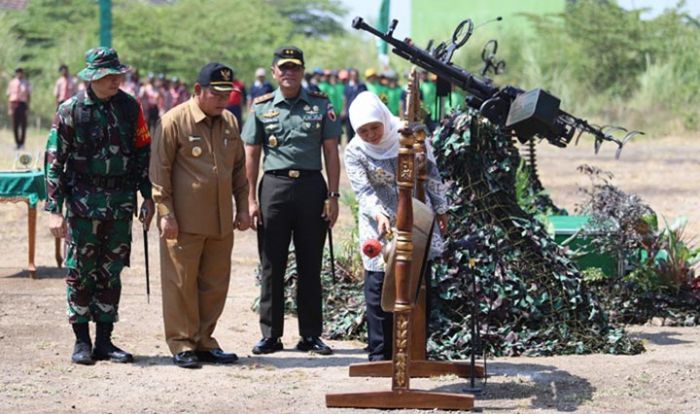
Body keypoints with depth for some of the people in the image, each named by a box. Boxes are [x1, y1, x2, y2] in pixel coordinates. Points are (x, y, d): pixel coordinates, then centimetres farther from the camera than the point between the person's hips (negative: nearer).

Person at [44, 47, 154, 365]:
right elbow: (54, 161, -6)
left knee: (111, 273, 8)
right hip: (83, 202, -3)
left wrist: (148, 196, 8)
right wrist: (55, 210, -10)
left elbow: (143, 152, 13)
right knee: (80, 273, 1)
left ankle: (104, 341, 15)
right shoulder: (71, 110, -6)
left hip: (121, 204, 3)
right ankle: (82, 342, 9)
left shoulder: (130, 107, 4)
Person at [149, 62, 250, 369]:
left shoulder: (230, 122, 11)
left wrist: (242, 207, 14)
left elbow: (239, 168, 20)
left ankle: (204, 342, 19)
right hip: (184, 222, -6)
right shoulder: (173, 121, -8)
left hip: (221, 222, 6)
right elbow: (159, 171, -8)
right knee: (181, 283, 0)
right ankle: (181, 346, 7)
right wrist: (165, 213, -12)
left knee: (215, 285, 9)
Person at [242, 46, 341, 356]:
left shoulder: (321, 105, 6)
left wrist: (333, 196, -2)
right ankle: (270, 335, 10)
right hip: (274, 187, 0)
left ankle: (311, 335, 12)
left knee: (310, 266, 6)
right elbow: (251, 156, 6)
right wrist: (251, 199, -1)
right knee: (272, 266, 3)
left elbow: (331, 152, 5)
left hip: (312, 185, 0)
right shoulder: (261, 108, 6)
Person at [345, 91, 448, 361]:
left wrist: (440, 208, 10)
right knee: (379, 288, -4)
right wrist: (378, 215, -36)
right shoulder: (354, 152, -10)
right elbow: (363, 190, -19)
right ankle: (380, 354, 2)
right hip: (380, 227, -1)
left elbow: (430, 173, 5)